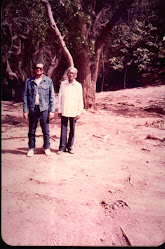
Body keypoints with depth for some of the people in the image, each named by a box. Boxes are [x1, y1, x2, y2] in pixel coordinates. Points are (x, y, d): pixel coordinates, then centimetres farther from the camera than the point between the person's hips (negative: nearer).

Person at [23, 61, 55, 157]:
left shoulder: (48, 81, 5)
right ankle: (31, 148, 19)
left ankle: (47, 148, 16)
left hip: (44, 109, -1)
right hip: (32, 108, 1)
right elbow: (25, 96, 8)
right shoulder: (29, 81, 8)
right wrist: (25, 110, 2)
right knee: (31, 130, 7)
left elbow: (52, 97, 5)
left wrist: (52, 111, -2)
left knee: (46, 130, 2)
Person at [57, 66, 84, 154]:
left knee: (72, 130, 6)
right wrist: (59, 110, 4)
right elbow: (60, 97, 8)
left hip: (74, 112, 0)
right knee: (63, 129, 3)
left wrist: (79, 112, 0)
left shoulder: (78, 85, 2)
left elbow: (80, 100, 4)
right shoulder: (63, 84, 5)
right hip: (64, 111, 0)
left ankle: (69, 147, 17)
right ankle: (62, 147, 12)